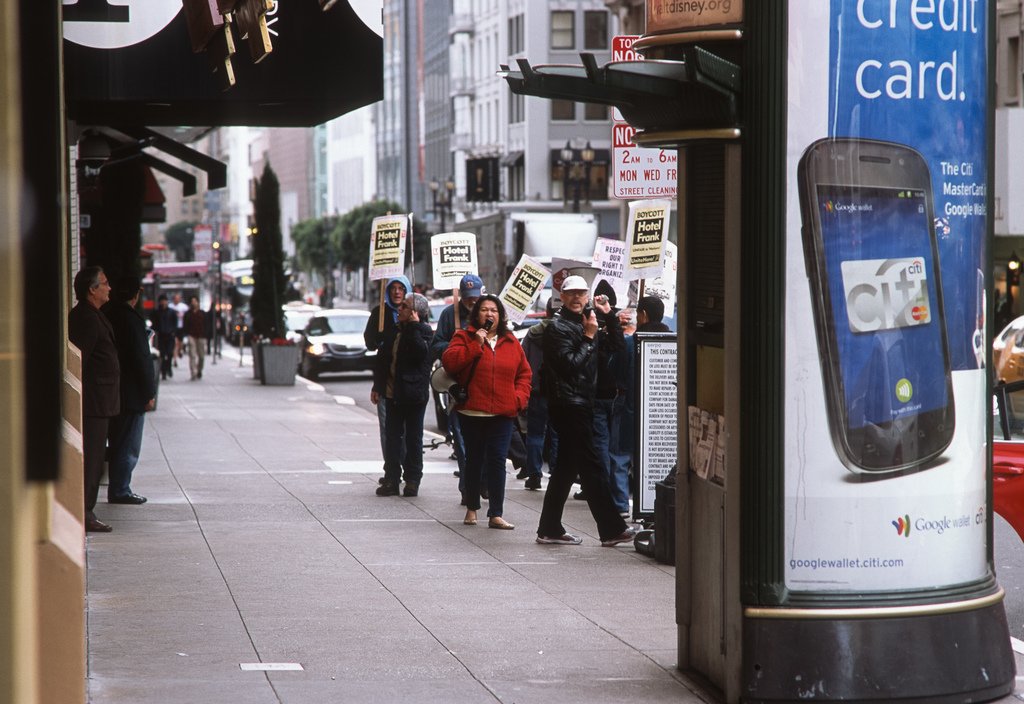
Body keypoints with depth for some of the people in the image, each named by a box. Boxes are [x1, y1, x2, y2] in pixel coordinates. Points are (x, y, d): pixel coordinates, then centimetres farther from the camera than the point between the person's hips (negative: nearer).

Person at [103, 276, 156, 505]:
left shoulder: (107, 314, 7)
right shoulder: (131, 319, -18)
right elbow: (141, 359, -18)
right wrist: (149, 393, -12)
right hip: (131, 395, -8)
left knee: (118, 443, 16)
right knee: (128, 446, -1)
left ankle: (117, 488, 21)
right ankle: (119, 491, 1)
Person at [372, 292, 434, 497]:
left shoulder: (423, 331, -8)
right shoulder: (395, 331, 9)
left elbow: (421, 352, -28)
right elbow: (383, 358, 15)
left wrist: (414, 327, -24)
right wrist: (377, 387, 14)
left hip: (413, 394, -6)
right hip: (393, 393, 6)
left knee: (413, 438, 4)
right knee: (392, 437, 7)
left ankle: (412, 480, 11)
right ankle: (391, 479, 12)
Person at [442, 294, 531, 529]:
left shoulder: (511, 342, 11)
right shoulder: (464, 337, 2)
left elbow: (524, 373, 16)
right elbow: (449, 362, -13)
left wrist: (519, 397, 0)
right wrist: (476, 344, -16)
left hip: (503, 413, 1)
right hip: (472, 412, -1)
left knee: (497, 461, -5)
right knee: (474, 460, 10)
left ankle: (495, 514, -5)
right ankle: (471, 508, 24)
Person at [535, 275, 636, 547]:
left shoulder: (583, 322, 17)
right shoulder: (557, 327, -9)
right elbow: (570, 364, -18)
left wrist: (608, 316, 10)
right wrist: (589, 337, -12)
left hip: (579, 404, 10)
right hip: (569, 404, -10)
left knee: (566, 467, 12)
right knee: (591, 466, -8)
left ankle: (549, 530, 17)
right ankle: (611, 529, -7)